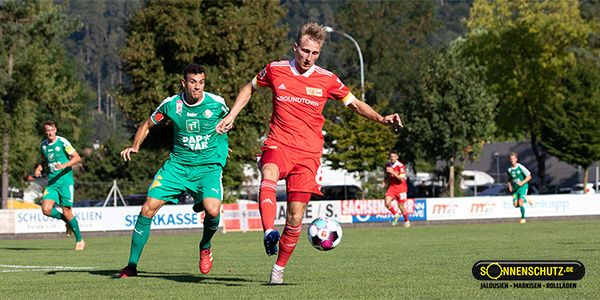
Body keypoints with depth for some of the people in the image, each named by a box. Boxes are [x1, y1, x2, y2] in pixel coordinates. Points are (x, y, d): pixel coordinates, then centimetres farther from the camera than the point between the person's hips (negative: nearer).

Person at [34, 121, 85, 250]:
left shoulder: (62, 142, -7)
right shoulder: (43, 145, 10)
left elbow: (77, 157, -8)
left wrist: (64, 165, -23)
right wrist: (38, 169, 7)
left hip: (65, 180, -5)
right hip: (52, 182, 5)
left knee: (67, 212, -6)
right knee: (46, 209, -14)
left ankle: (80, 240, 11)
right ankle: (67, 222, 15)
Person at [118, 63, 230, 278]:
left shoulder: (217, 103, -7)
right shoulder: (171, 105, -5)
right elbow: (147, 126, 11)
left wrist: (221, 147, 16)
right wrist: (135, 147, -5)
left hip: (208, 167, -2)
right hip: (178, 164, 2)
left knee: (212, 210, -27)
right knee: (148, 207, -11)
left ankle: (205, 247, 8)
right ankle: (132, 265, 1)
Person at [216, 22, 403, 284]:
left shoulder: (327, 80, 2)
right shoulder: (275, 70, 2)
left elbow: (354, 104, 13)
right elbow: (250, 88, 21)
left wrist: (381, 119, -1)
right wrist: (231, 116, 14)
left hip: (308, 153, 1)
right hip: (278, 144, -1)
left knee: (295, 216, -3)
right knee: (269, 175, -37)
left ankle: (279, 267, 16)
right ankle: (269, 233, -57)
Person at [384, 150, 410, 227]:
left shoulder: (400, 166, -16)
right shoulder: (388, 165, 3)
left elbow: (401, 179, -22)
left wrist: (393, 172, -30)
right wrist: (385, 181, -1)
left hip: (401, 187, -4)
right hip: (392, 186, 4)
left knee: (401, 205, 2)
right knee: (387, 203, -17)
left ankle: (407, 221, 28)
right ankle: (396, 215, 9)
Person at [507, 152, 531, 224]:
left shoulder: (521, 167, -9)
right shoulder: (509, 170, 6)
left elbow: (529, 176, -6)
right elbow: (509, 179, 23)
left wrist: (523, 182, -18)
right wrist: (510, 186, 5)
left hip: (523, 187, -5)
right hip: (515, 188, 5)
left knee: (520, 202, -19)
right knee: (515, 204, -7)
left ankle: (523, 218, -7)